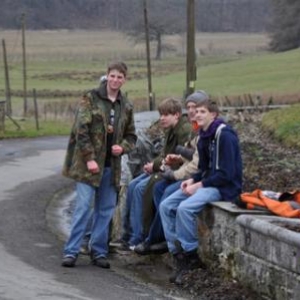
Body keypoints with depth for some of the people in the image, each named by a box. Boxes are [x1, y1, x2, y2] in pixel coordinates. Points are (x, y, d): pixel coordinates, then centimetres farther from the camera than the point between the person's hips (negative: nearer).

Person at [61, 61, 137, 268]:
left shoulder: (126, 107, 11)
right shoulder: (91, 99, -4)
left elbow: (131, 135, 19)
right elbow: (81, 129, -10)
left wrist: (123, 147, -3)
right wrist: (89, 158, -16)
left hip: (112, 165, 5)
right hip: (89, 163, -5)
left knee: (106, 209, 7)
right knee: (83, 206, -8)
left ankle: (99, 251, 16)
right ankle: (71, 251, -2)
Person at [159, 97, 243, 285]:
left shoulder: (224, 135, -16)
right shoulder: (204, 137, 12)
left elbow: (226, 174, -20)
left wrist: (199, 185, -17)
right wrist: (192, 180, -1)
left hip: (225, 187, -9)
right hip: (206, 183, 9)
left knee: (185, 208, -30)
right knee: (166, 206, -4)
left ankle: (191, 257, -15)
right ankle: (179, 255, -7)